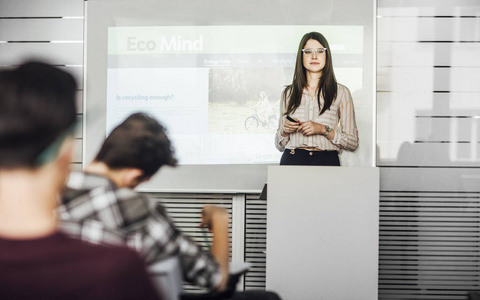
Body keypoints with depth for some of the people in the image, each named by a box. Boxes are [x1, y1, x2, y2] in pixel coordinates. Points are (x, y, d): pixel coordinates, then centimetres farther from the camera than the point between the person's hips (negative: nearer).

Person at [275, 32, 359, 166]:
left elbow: (353, 142, 6)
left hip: (327, 162, -1)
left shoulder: (341, 92, 9)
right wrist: (284, 130, -1)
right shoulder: (288, 93, 16)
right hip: (292, 161, 1)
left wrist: (323, 129, -7)